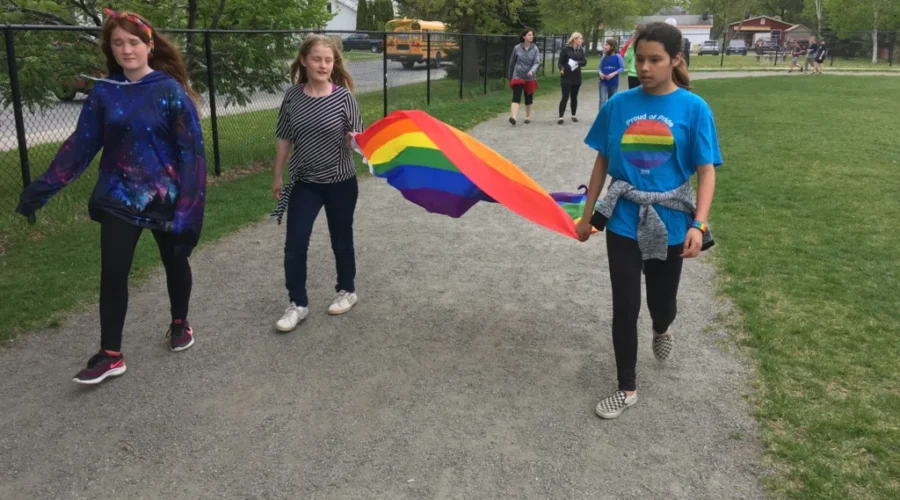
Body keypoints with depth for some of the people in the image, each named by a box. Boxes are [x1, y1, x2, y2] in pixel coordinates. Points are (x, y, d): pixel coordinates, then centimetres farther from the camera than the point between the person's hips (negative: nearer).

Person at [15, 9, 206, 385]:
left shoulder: (171, 91, -9)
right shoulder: (104, 92, 0)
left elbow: (191, 149, -11)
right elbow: (81, 143, 3)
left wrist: (189, 202, -16)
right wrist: (45, 186, -2)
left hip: (165, 196, -2)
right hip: (119, 198, 2)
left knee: (175, 261, 15)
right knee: (112, 273, -1)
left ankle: (179, 324, 38)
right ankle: (110, 355, 11)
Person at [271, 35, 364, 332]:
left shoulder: (344, 96, -9)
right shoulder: (292, 96, -3)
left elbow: (356, 138, -6)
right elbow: (284, 139, 5)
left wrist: (352, 138, -30)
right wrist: (277, 177, 9)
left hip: (340, 182, -2)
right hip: (304, 183, 2)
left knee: (341, 240, 12)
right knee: (294, 244, -2)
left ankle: (347, 291, 33)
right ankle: (298, 305, 12)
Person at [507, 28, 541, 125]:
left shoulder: (535, 49, -2)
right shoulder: (517, 48, -2)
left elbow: (537, 62, -11)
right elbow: (512, 62, 7)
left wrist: (532, 71, -31)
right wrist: (510, 76, 13)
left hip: (530, 78, 2)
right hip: (517, 76, -1)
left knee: (529, 99, 12)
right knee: (516, 97, -15)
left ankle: (528, 116, 29)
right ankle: (513, 117, -28)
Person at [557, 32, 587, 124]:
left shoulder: (580, 50, 8)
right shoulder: (566, 49, -5)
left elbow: (584, 61, 0)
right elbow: (560, 61, -6)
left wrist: (577, 62, -19)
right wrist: (561, 68, -25)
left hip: (576, 77, 5)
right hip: (566, 77, -5)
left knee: (574, 97, 12)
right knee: (565, 97, -10)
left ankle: (574, 115, 25)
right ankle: (561, 117, -10)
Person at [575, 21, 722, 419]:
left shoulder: (693, 108, -8)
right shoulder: (619, 105, -2)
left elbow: (706, 170, -8)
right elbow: (603, 161, 6)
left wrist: (698, 225, -19)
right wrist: (588, 214, 9)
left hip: (669, 223, -1)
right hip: (623, 222, 1)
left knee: (662, 302, 14)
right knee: (624, 306, 4)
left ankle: (661, 330, 53)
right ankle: (626, 389, 22)